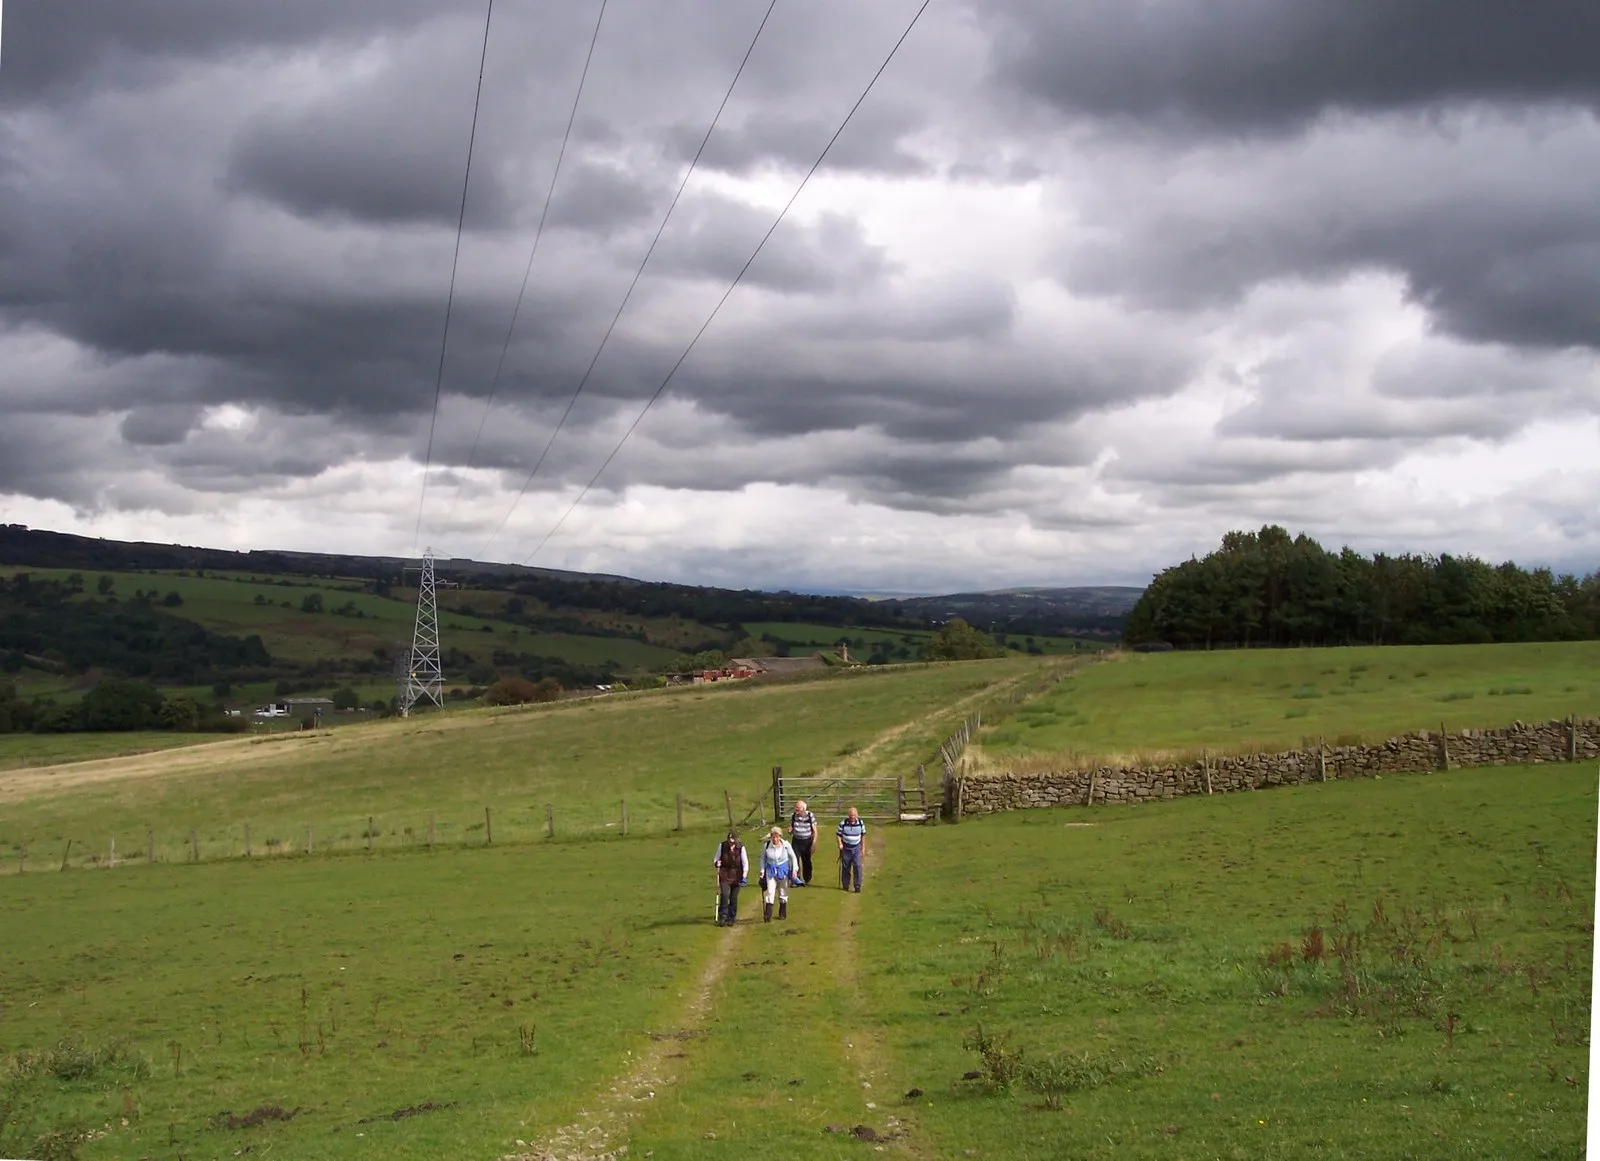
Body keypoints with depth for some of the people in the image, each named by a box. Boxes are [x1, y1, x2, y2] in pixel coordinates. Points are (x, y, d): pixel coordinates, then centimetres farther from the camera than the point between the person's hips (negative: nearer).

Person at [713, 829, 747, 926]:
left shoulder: (741, 848, -7)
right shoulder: (722, 846, -2)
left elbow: (745, 862, -4)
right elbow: (716, 859, 9)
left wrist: (744, 876, -13)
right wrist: (716, 863, -14)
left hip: (736, 875, 0)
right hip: (724, 874, 0)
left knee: (734, 898, 3)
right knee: (724, 895, -16)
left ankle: (731, 919, 16)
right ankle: (722, 917, -6)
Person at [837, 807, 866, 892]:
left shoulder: (860, 823, -3)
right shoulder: (843, 823, -10)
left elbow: (863, 834, 10)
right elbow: (838, 834, 0)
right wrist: (840, 843, -16)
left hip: (856, 848, 0)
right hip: (846, 848, 0)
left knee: (857, 866, -10)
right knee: (845, 867, 8)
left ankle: (858, 887, -5)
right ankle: (845, 886, 22)